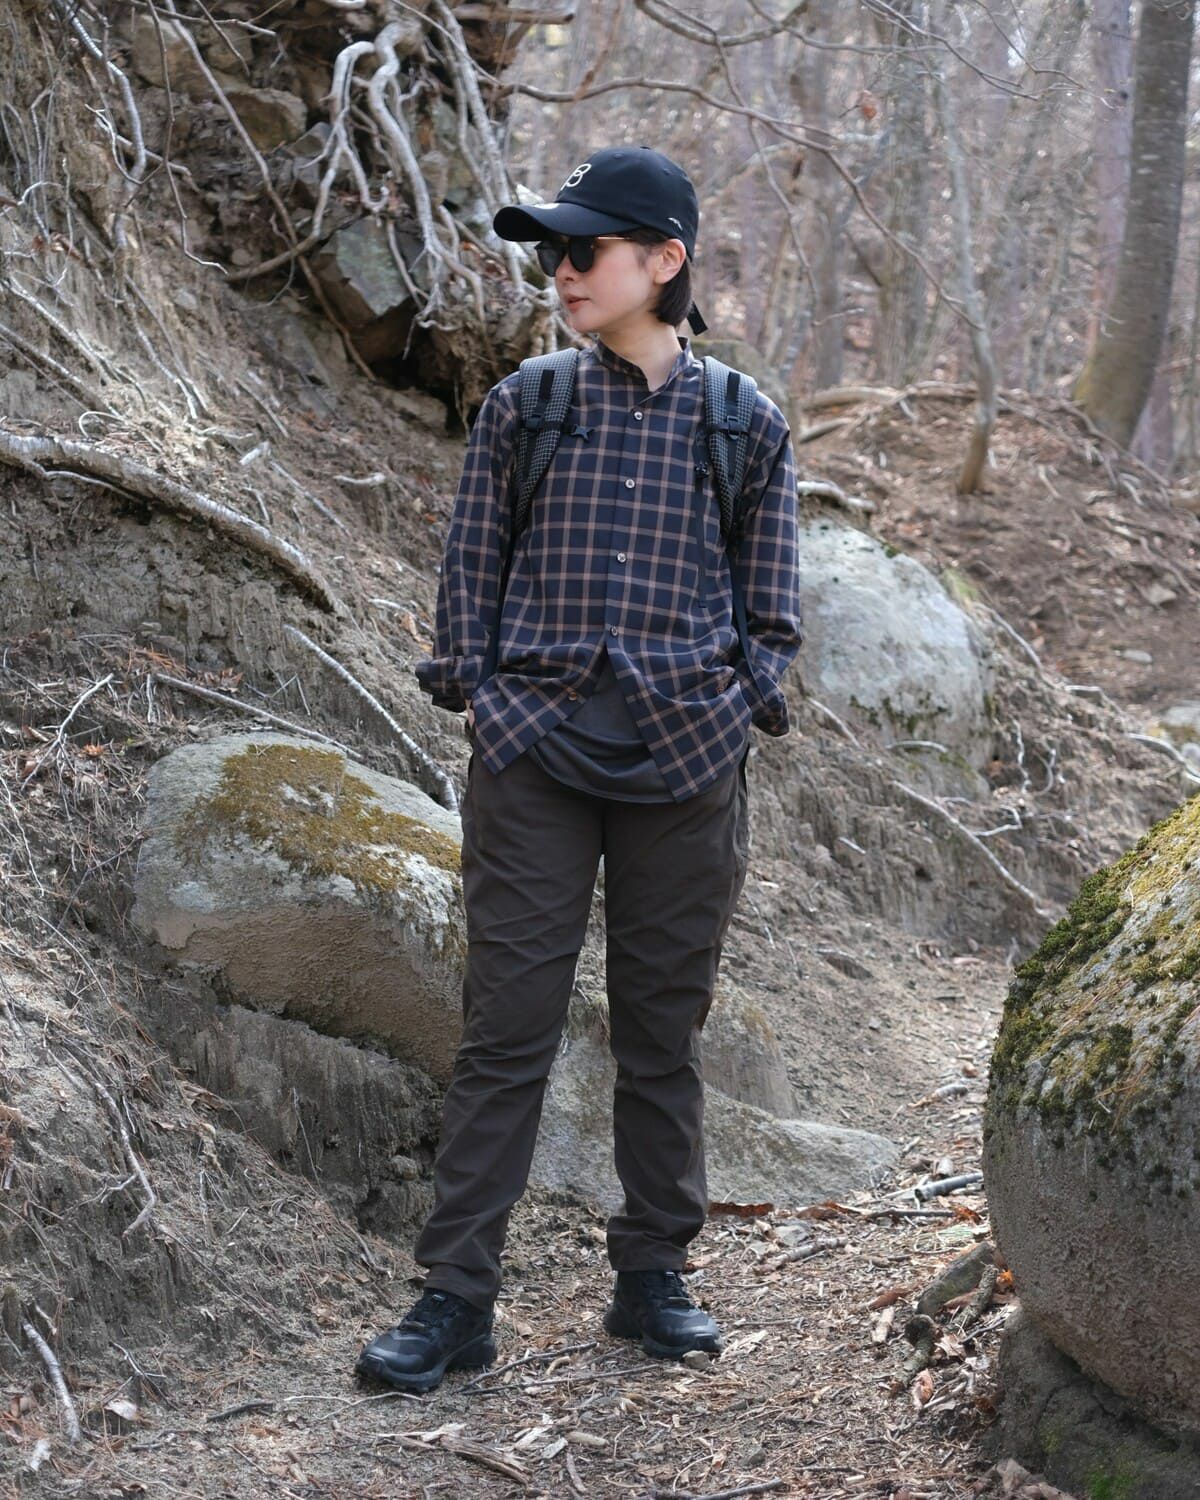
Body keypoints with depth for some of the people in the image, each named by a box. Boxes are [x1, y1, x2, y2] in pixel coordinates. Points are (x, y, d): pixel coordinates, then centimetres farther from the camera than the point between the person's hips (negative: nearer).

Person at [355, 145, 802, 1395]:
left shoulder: (746, 424, 3)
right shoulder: (522, 408, 4)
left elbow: (772, 610, 8)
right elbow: (467, 574, 8)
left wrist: (727, 724, -2)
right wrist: (481, 707, 0)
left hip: (684, 766, 0)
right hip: (532, 758, 0)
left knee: (664, 1027, 9)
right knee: (506, 1023, -2)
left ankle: (652, 1275, 22)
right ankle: (456, 1298, 2)